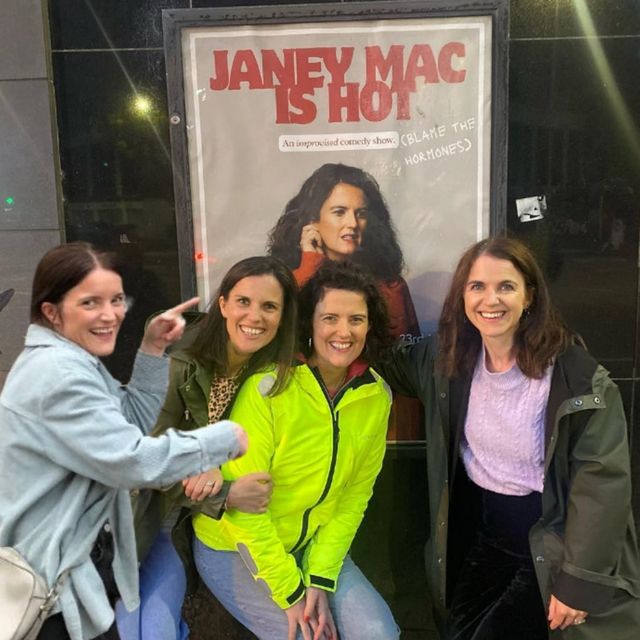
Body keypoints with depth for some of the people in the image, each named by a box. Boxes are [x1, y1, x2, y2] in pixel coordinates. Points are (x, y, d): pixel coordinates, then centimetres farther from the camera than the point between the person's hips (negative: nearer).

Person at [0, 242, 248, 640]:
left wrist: (153, 350, -3)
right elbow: (133, 461, -29)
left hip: (74, 558, 10)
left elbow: (131, 424, 6)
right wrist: (226, 437, -19)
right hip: (56, 578, -10)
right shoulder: (59, 373, -25)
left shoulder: (69, 360, 8)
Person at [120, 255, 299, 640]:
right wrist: (225, 496, -27)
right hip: (150, 515, -1)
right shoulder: (179, 365, -16)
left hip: (212, 529, 1)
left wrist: (218, 470, -23)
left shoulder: (283, 380, -10)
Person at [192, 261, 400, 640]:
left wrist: (320, 577, -10)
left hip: (313, 545, 4)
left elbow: (355, 494, -3)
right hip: (234, 548, -4)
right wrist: (289, 591, -16)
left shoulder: (376, 395, -8)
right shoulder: (269, 386, -24)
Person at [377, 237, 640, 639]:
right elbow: (389, 361, 10)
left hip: (551, 544, -5)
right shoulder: (449, 360, -6)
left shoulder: (575, 374, -21)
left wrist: (579, 581, -17)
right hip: (481, 534, 5)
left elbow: (603, 479, -18)